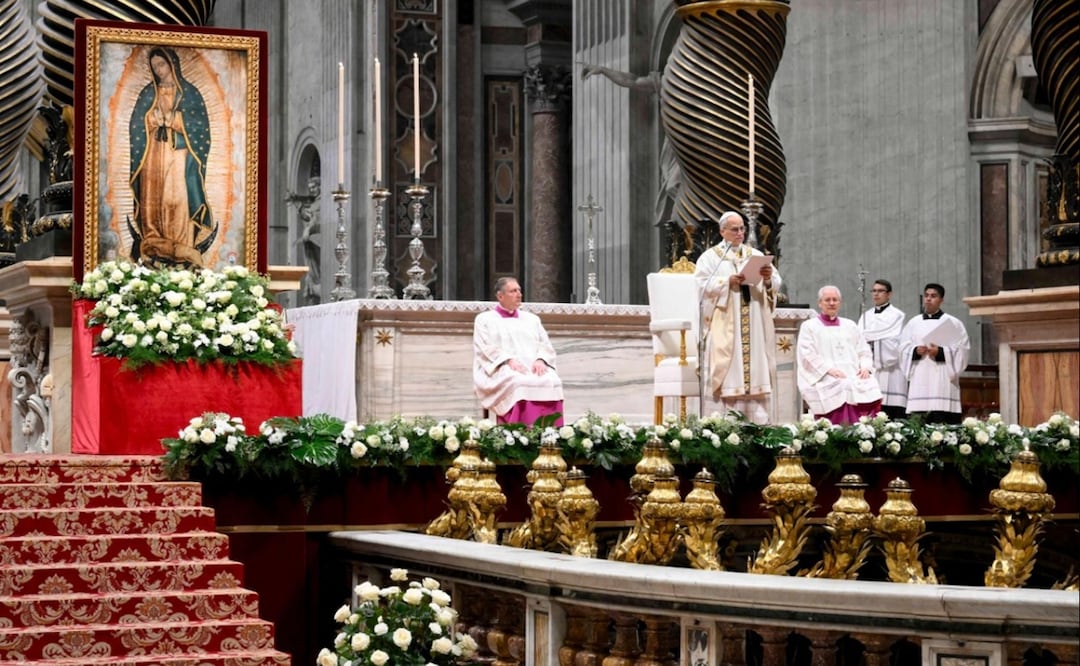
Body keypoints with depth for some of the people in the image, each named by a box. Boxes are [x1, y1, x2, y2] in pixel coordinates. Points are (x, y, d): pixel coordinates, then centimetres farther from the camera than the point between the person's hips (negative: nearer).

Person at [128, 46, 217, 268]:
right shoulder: (148, 93, 12)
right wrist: (154, 119, -4)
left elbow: (200, 125, 0)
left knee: (178, 200, -11)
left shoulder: (189, 93, 5)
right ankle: (153, 249, -2)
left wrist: (174, 119, -5)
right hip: (153, 155, 3)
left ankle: (182, 253, -11)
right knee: (152, 200, -4)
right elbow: (137, 125, 10)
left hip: (179, 155, -3)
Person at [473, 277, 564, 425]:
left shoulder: (532, 319, 26)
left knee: (552, 383, -30)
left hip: (534, 368, 4)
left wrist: (540, 360, -8)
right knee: (520, 384, -38)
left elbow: (546, 346, 16)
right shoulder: (484, 319, 15)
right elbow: (485, 348, 0)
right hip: (500, 370, -3)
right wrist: (508, 360, -17)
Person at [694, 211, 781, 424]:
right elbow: (701, 285, -6)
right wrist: (727, 282, -17)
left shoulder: (756, 255, 16)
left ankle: (760, 421, -5)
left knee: (757, 369, -3)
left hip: (754, 326, 3)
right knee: (732, 372, -8)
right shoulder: (710, 257, 6)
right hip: (726, 326, -3)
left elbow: (776, 285, 11)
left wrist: (768, 279, -11)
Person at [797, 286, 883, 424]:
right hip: (827, 380, -4)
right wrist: (828, 369, -15)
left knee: (869, 389, -27)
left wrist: (865, 367, -2)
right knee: (842, 389, -34)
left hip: (855, 377, 4)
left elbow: (864, 350, 20)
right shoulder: (809, 326, 12)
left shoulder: (850, 325, 27)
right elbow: (808, 354, -1)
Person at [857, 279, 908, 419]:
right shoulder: (866, 316, 19)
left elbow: (892, 340, -8)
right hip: (869, 371, 4)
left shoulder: (896, 315, 3)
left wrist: (867, 336, -2)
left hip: (890, 372, -4)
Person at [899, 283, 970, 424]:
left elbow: (962, 350, 0)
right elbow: (903, 348, 11)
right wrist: (915, 351, -10)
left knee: (942, 426, -11)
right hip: (919, 382, 3)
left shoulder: (952, 323, 7)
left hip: (942, 382, -3)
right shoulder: (913, 323, 15)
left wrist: (941, 352, -13)